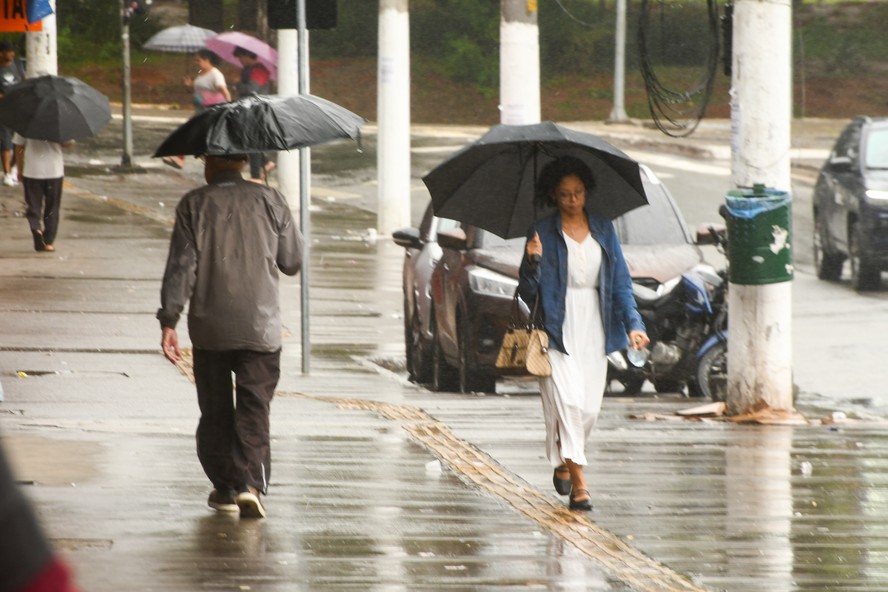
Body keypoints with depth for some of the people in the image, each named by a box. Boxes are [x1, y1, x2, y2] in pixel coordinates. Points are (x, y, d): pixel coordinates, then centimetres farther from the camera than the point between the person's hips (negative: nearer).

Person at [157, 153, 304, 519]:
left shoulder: (194, 205, -2)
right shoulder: (270, 201, 0)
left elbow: (181, 267, -8)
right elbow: (293, 262, 7)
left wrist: (168, 322, -5)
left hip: (210, 328, 0)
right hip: (261, 327, 0)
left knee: (215, 410, 12)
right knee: (254, 407, 1)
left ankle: (225, 488, 15)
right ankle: (250, 484, -15)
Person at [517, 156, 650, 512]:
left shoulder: (603, 230, 9)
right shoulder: (543, 233, -1)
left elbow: (621, 281, 9)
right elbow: (528, 292, -3)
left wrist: (633, 323, -2)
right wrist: (532, 262, -22)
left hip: (594, 331, 4)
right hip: (558, 330, -4)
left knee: (589, 407, 4)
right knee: (567, 402, -15)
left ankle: (563, 464, 30)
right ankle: (578, 483, -17)